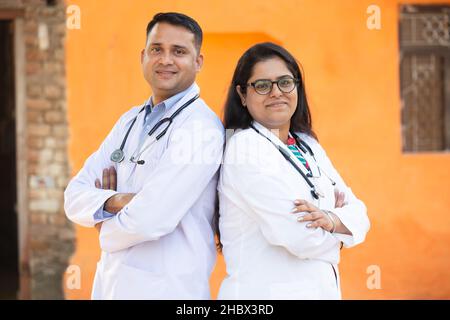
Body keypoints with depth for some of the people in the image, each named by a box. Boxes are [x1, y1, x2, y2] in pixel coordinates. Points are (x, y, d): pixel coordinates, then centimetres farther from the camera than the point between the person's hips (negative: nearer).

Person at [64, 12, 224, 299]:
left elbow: (147, 221, -23)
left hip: (163, 289, -7)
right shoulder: (131, 121, 10)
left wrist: (106, 226, -2)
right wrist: (114, 202, -16)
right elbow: (75, 197, 4)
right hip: (110, 283, 7)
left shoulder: (202, 128, -16)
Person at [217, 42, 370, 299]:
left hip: (325, 288, 7)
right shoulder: (245, 147, -14)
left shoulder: (308, 145, 10)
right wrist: (337, 215, -3)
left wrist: (330, 220, -17)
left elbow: (358, 213, 3)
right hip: (267, 292, -7)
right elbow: (301, 237, -21)